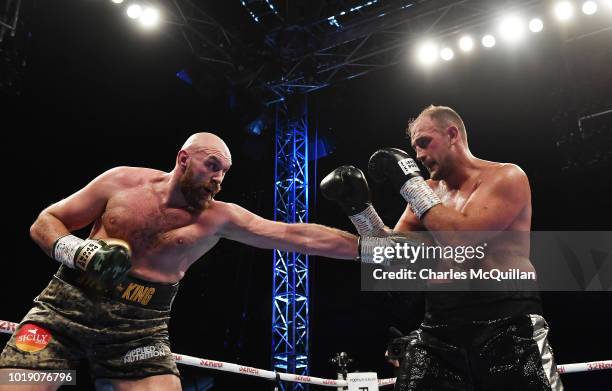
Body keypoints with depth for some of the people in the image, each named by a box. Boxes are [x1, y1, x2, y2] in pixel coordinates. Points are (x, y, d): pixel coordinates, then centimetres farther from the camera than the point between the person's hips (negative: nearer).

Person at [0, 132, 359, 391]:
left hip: (141, 328, 1)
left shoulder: (219, 218, -3)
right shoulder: (124, 181, -2)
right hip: (68, 305, 0)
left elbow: (299, 236, -8)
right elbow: (45, 222, 4)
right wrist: (78, 251, -17)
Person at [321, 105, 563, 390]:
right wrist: (358, 207, 0)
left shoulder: (506, 177, -3)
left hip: (506, 322, -4)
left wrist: (410, 183, -12)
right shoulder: (427, 191, 15)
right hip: (440, 326, 5)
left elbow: (463, 238, -19)